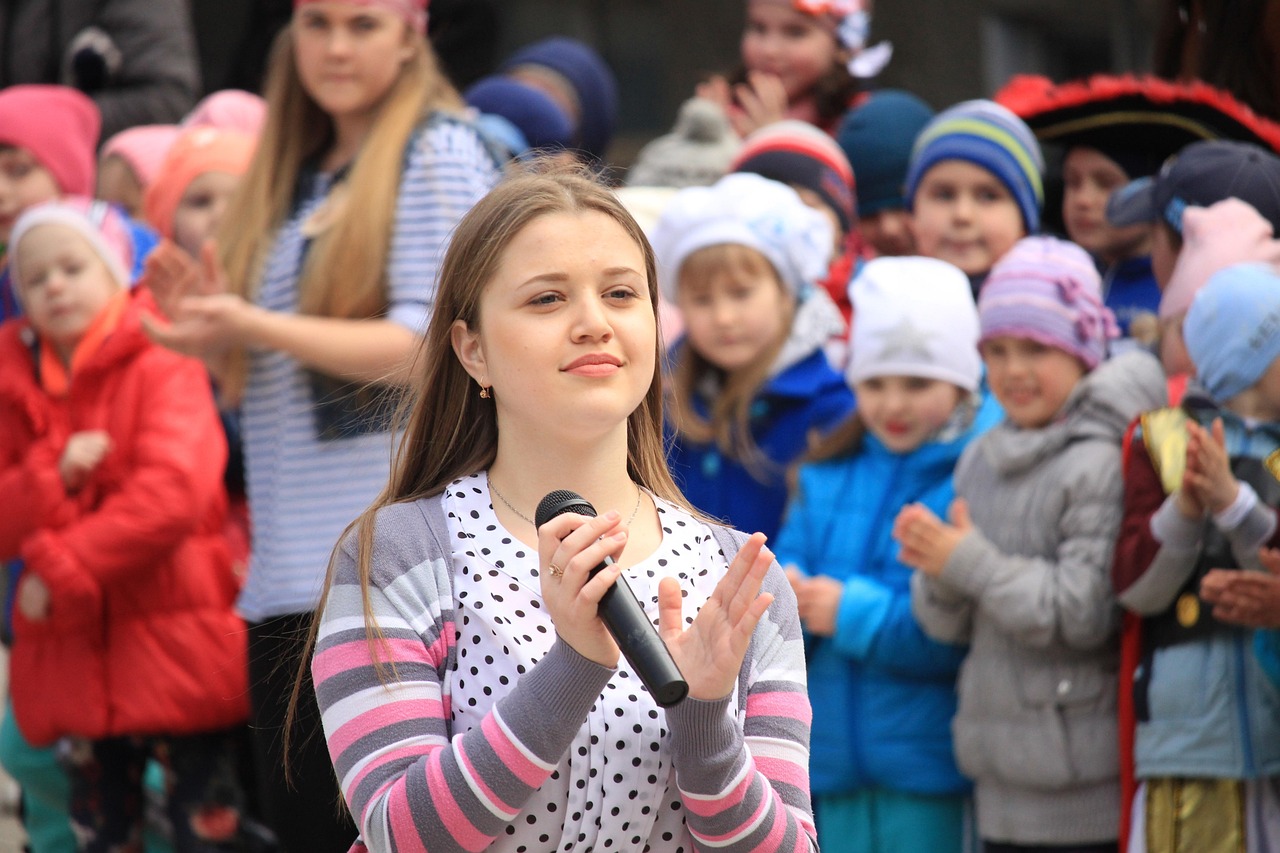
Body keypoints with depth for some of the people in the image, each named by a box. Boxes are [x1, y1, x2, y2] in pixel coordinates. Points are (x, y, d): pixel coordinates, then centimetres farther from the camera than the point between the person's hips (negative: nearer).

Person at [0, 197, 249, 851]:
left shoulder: (163, 368, -4)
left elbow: (172, 492, -18)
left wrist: (65, 569, -17)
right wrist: (53, 478, -14)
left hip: (174, 648, -5)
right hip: (76, 662, 5)